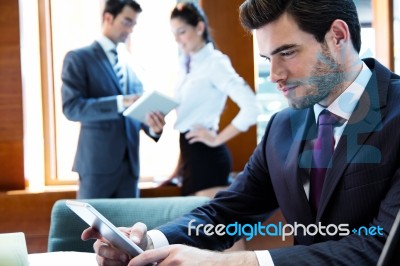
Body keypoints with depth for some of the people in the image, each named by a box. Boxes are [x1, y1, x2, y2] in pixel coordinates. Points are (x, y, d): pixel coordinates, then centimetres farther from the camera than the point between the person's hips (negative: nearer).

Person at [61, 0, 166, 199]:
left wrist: (152, 127, -7)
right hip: (98, 162, -6)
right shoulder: (79, 58, -2)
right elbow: (71, 107, -14)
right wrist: (120, 102, -24)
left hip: (129, 162, 6)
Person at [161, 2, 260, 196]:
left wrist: (217, 139, -15)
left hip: (206, 155, -8)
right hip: (191, 153, 8)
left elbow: (251, 108, -23)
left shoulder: (215, 62, -13)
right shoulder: (186, 65, 11)